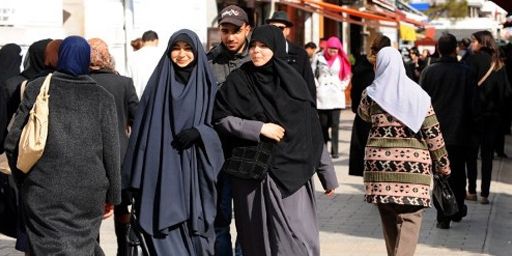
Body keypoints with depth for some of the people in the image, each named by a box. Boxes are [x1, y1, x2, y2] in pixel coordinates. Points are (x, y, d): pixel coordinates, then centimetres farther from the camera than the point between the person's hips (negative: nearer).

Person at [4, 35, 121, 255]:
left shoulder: (36, 89, -1)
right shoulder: (102, 98, 0)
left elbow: (13, 142, -2)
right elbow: (111, 150, 1)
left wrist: (22, 175, 15)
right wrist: (112, 195, 11)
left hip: (44, 191, -1)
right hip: (89, 193, 1)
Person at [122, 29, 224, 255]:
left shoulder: (206, 83, 6)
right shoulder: (159, 82, 5)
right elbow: (143, 126, 4)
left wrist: (199, 132, -13)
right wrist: (136, 174, -1)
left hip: (194, 172, 1)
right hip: (161, 171, 0)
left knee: (194, 229, 1)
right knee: (165, 231, -5)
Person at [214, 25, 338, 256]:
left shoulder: (292, 81, 6)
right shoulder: (238, 80, 4)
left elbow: (312, 130, 7)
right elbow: (220, 118, -1)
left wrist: (327, 174, 7)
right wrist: (259, 128, -11)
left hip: (290, 171, 0)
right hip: (252, 170, 0)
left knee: (297, 236, -8)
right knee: (258, 237, 3)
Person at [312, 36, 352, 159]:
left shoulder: (341, 60, 6)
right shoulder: (319, 58, 3)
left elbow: (347, 76, 14)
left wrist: (342, 87, 2)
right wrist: (316, 86, -2)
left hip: (336, 95, 0)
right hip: (321, 95, 0)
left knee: (335, 124, -7)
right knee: (323, 124, 3)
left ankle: (334, 150, -8)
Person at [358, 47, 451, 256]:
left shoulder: (371, 94, -1)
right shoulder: (418, 95, 0)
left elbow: (363, 114, 22)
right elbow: (433, 133, 1)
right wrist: (443, 164, 10)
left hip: (381, 162, 2)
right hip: (414, 162, -1)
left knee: (389, 218, 16)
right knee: (410, 218, -2)